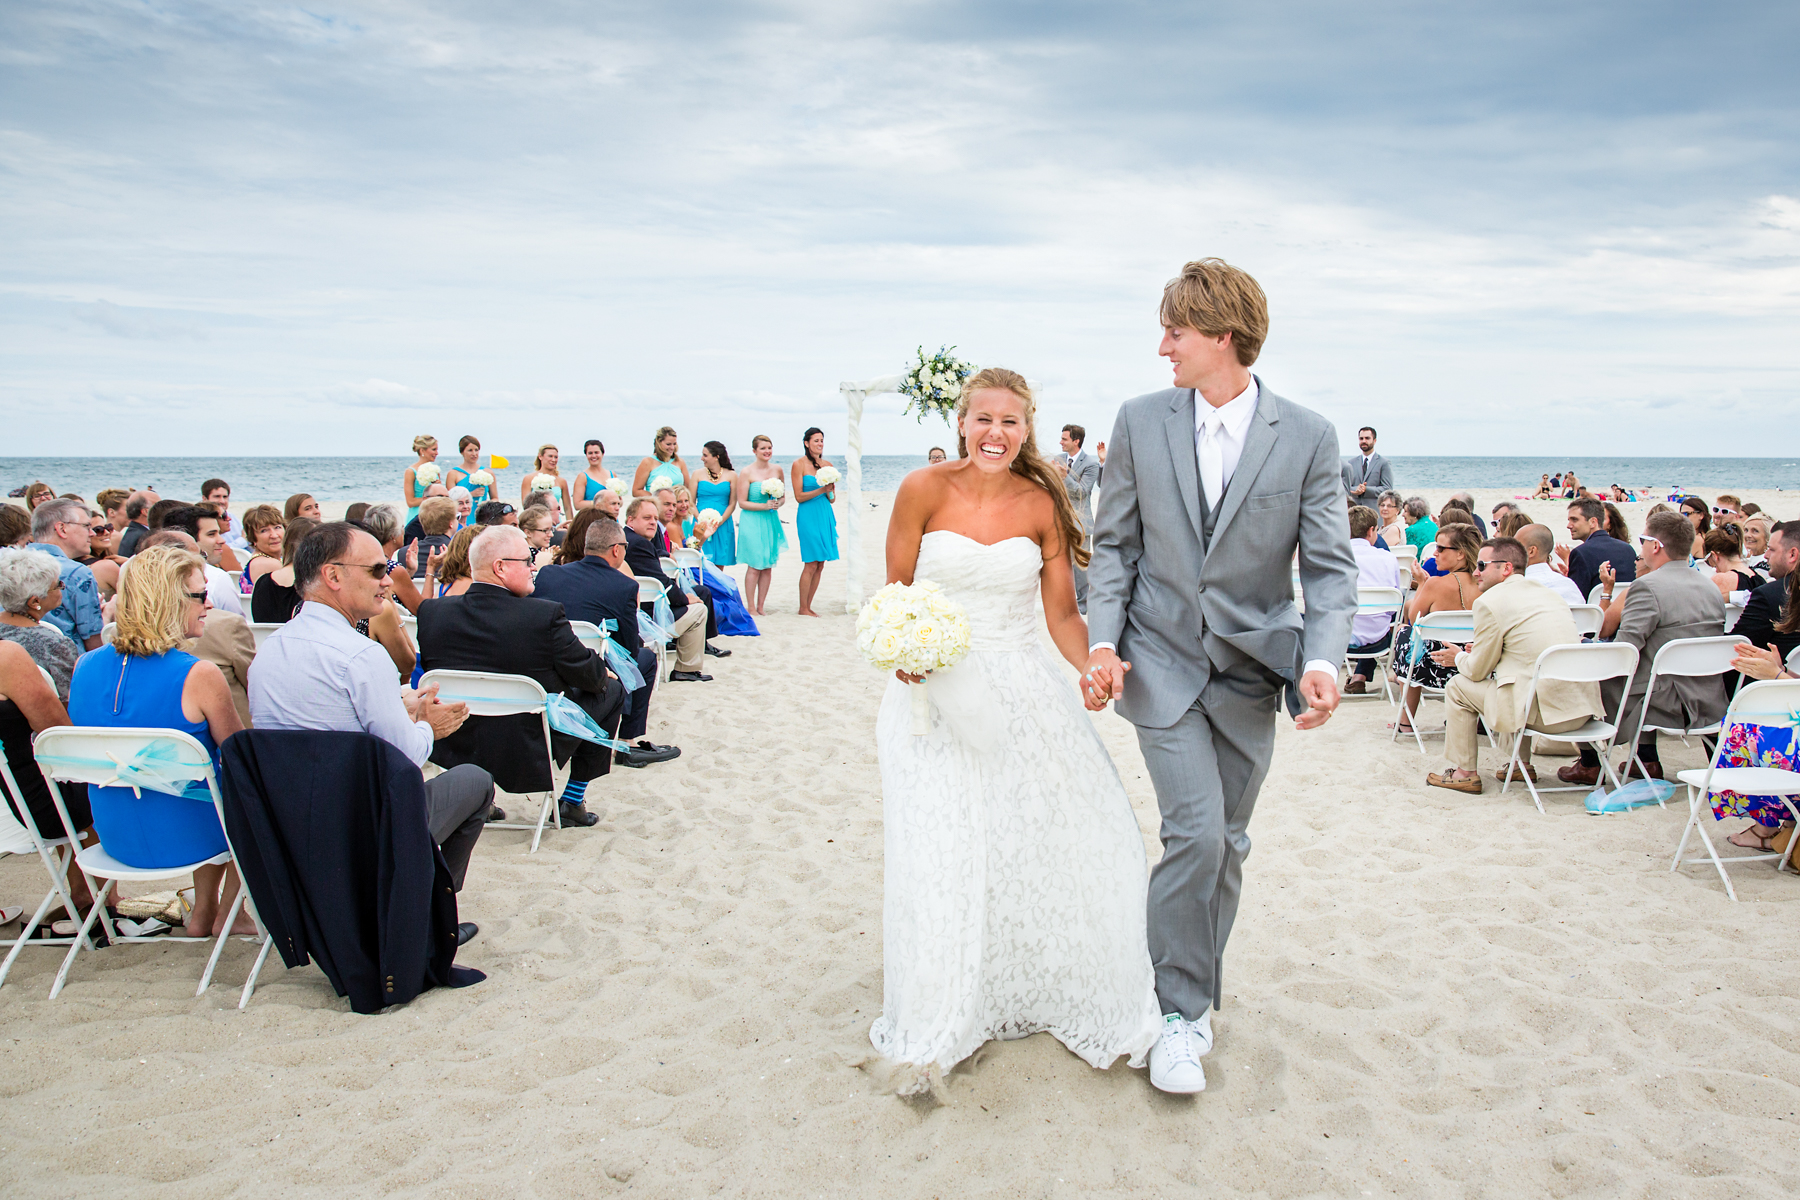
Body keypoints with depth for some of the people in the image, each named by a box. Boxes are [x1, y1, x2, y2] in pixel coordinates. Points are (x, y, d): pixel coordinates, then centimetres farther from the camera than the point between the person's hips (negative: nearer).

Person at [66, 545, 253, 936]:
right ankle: (228, 915, 35)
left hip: (114, 837, 6)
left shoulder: (85, 666, -5)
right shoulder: (199, 676, -24)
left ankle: (203, 914, 38)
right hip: (183, 838, -6)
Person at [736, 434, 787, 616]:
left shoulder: (777, 470, 8)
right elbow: (742, 503, -7)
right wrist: (764, 506, -16)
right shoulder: (746, 473, -7)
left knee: (768, 566, 6)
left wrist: (778, 503, -6)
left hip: (771, 521, 5)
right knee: (755, 566, -5)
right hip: (752, 522, -5)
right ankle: (751, 608, 5)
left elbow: (783, 497, 16)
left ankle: (760, 607, 15)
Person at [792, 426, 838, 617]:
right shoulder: (799, 464, -3)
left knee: (820, 565, 5)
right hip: (808, 516, -6)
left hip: (825, 516, 6)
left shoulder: (828, 465, 12)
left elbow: (832, 499, 14)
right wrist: (821, 490, -15)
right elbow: (799, 496, -7)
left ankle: (808, 606, 12)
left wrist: (830, 491, -7)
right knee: (811, 564, -7)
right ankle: (803, 608, 1)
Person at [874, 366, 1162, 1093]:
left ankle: (1090, 1000, 26)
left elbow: (1062, 613, 0)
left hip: (1022, 691, 2)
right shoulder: (923, 491, -6)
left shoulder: (1042, 505, -1)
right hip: (936, 690, -2)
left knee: (1074, 828, 2)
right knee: (936, 851, -6)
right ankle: (931, 1023, 13)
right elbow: (895, 593, 1)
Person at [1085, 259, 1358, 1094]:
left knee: (1227, 844, 12)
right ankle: (1181, 1012, 4)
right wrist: (1102, 641, -8)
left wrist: (1322, 660, -20)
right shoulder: (1140, 422, -2)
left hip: (1251, 670, 1)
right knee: (1194, 833, -12)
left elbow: (1329, 565, -5)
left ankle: (1201, 984, 33)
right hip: (1163, 664, -1)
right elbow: (1114, 544, 3)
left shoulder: (1308, 438, -6)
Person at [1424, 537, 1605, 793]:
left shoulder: (1489, 601, -5)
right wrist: (1481, 651, 30)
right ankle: (1521, 764, 36)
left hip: (1544, 710, -8)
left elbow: (1478, 670, 0)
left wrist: (1458, 658, 22)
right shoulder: (1548, 593, 18)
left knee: (1458, 687, 10)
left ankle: (1464, 772, 18)